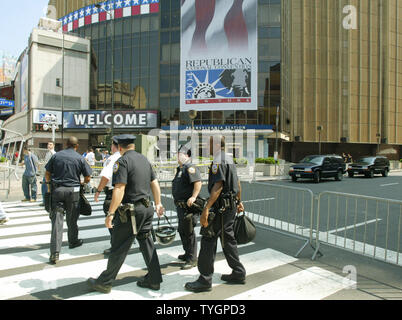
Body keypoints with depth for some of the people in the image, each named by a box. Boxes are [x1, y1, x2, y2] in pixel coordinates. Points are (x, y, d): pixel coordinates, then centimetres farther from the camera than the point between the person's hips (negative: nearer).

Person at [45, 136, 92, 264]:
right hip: (73, 190, -1)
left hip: (57, 190, 1)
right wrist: (82, 183, 22)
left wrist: (49, 186, 23)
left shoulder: (56, 156, 3)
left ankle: (54, 252, -8)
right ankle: (73, 241, 36)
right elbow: (87, 178, 0)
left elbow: (47, 174, 8)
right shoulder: (80, 158, -2)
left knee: (57, 220, -2)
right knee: (72, 219, 16)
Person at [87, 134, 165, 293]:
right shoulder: (144, 159, 11)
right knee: (147, 243, 15)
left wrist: (111, 213, -18)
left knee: (119, 248, 3)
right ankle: (154, 280, 22)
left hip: (130, 211, -7)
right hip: (147, 208, 7)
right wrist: (158, 203, 24)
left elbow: (119, 189, -21)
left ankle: (104, 283, 17)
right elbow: (155, 183, 15)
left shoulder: (122, 161, -12)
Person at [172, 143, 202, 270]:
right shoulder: (180, 169, 16)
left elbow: (198, 182, -27)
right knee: (182, 230, 20)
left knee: (189, 232, -4)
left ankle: (192, 259, 6)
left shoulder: (190, 168, -15)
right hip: (180, 205, 11)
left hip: (188, 205, -11)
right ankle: (188, 254, 36)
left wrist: (193, 197, -34)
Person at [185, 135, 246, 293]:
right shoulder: (229, 159, 15)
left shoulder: (218, 161, -16)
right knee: (228, 238, 18)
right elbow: (237, 183, 22)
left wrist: (206, 209, -30)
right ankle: (238, 273, 26)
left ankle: (205, 280, 1)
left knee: (208, 240, -5)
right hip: (231, 206, 10)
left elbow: (218, 186, -26)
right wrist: (239, 201, 32)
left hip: (221, 207, -10)